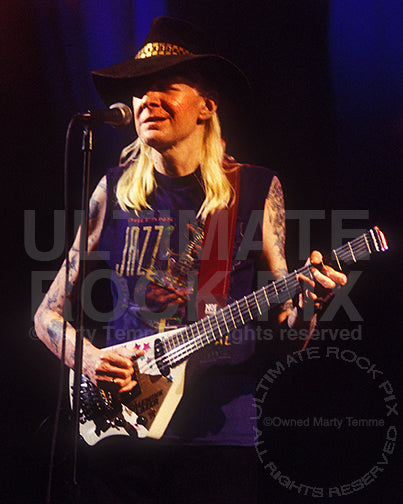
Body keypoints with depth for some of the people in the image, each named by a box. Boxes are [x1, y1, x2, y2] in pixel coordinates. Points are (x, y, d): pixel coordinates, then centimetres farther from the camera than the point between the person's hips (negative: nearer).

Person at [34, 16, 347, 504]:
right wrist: (86, 357, -9)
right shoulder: (114, 191, 5)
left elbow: (283, 324, 5)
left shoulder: (257, 189, 2)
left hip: (220, 432, -1)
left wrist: (306, 301, -17)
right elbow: (48, 313, 10)